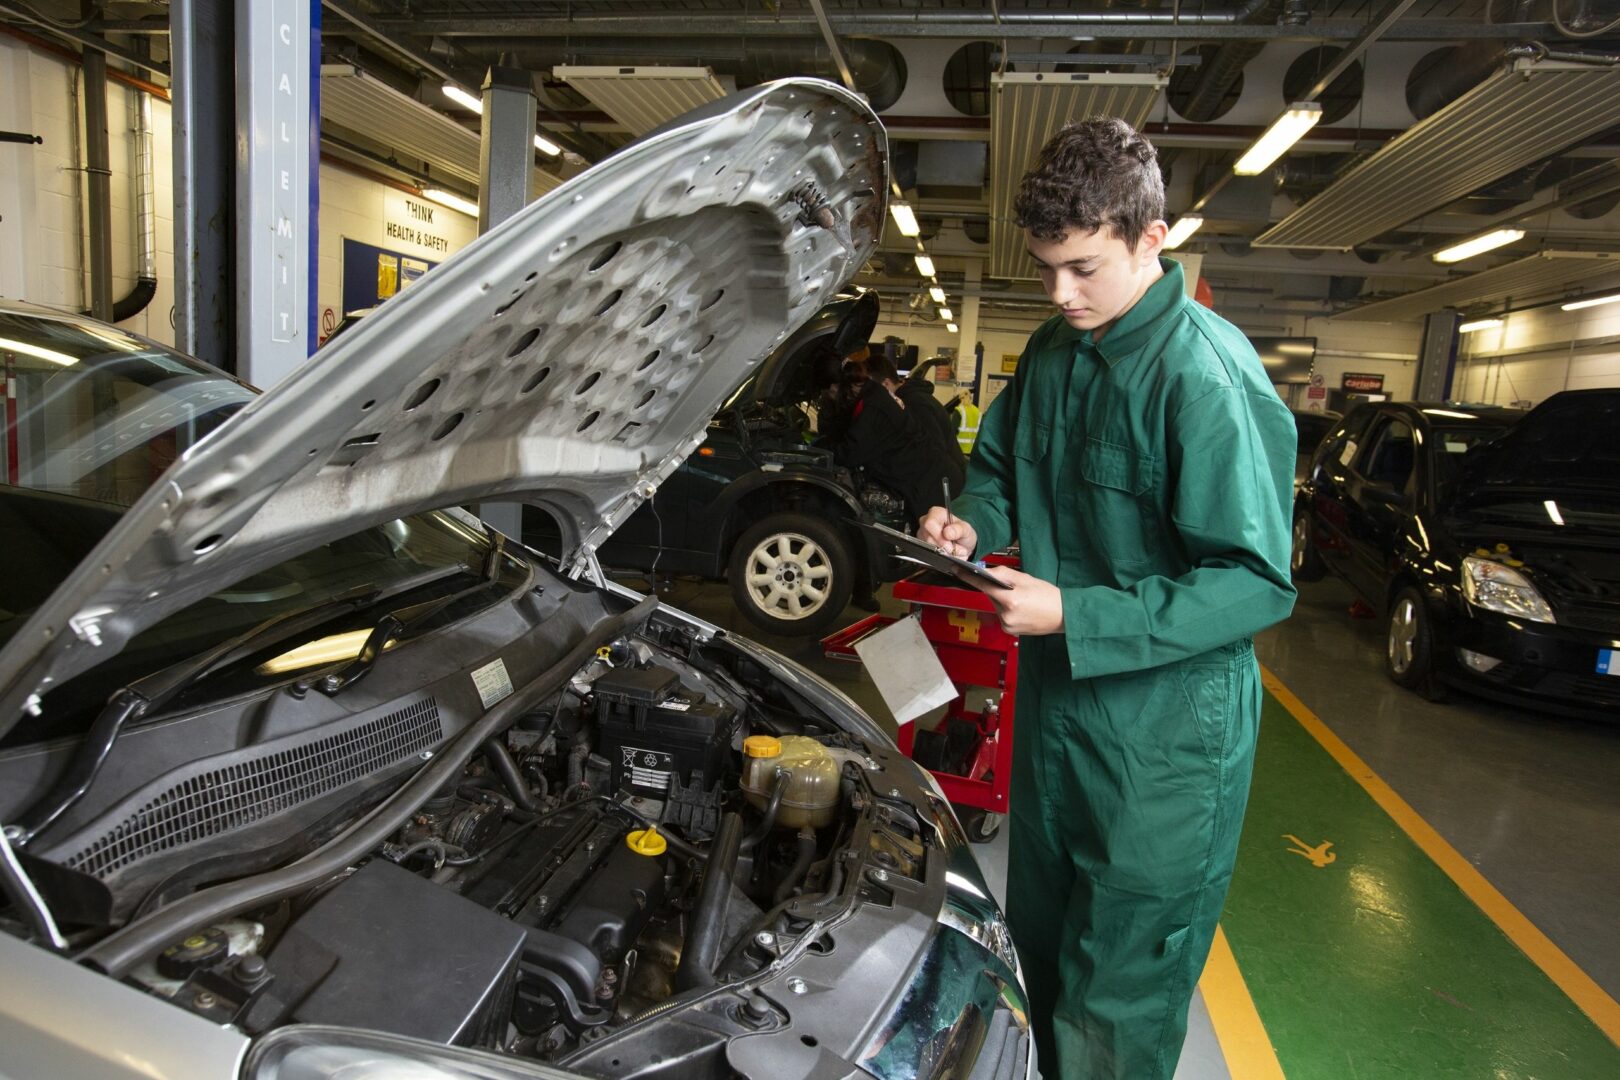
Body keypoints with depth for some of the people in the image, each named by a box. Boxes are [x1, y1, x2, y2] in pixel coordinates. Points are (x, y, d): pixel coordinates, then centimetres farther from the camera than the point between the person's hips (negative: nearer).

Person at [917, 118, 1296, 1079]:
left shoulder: (1209, 376, -21)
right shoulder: (1054, 351, 4)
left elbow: (1257, 582, -21)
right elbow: (1003, 461, 19)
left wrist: (1074, 617, -26)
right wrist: (973, 519, -5)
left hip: (1165, 729, -7)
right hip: (1054, 698, 8)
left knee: (1118, 1002, 8)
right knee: (1043, 946, 25)